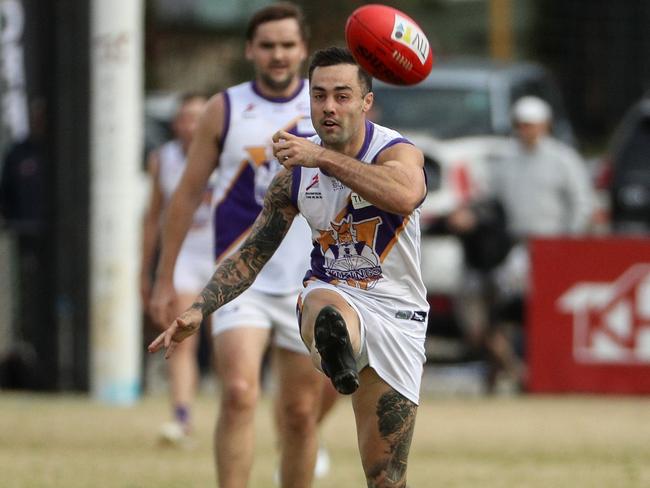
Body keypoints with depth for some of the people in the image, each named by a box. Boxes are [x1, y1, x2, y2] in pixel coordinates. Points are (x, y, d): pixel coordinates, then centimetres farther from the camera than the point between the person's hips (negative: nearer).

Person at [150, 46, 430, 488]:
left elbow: (405, 195, -39)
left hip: (396, 313, -1)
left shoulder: (397, 152, -13)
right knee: (322, 304, -41)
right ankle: (337, 349, -76)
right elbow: (252, 254, 11)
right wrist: (199, 310, -1)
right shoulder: (297, 170, 1)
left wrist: (323, 158, -42)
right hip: (333, 293, 1)